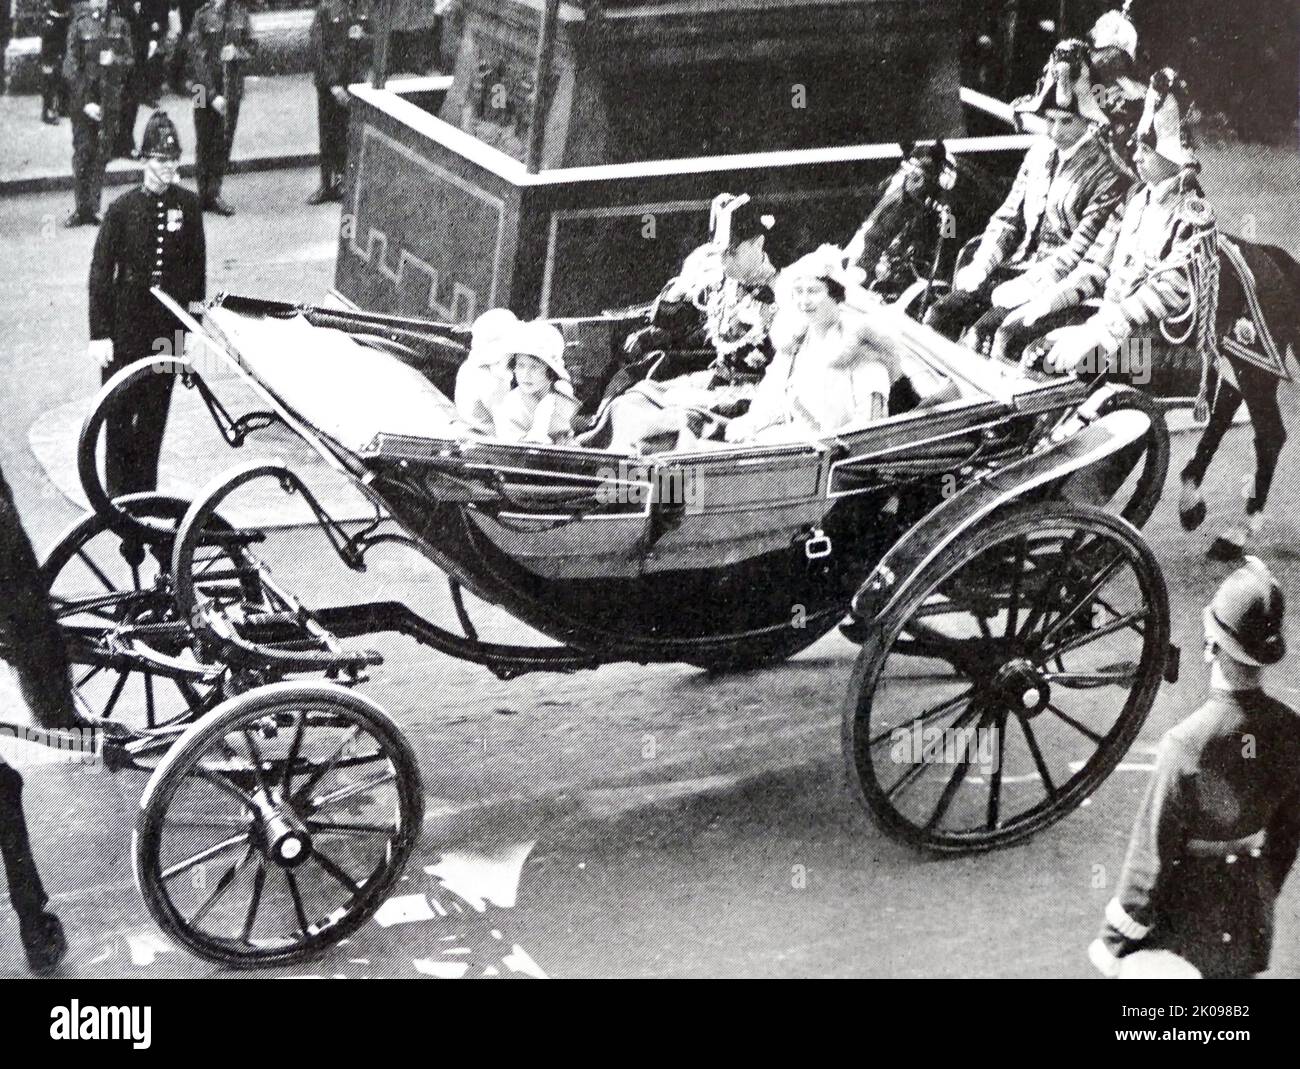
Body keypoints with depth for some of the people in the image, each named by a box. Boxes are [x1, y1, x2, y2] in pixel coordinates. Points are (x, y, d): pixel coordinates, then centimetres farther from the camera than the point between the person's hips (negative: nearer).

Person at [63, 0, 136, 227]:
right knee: (82, 153, -3)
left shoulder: (120, 24, 7)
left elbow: (130, 61, 11)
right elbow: (70, 68, -3)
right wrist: (85, 102, -10)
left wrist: (115, 60, -13)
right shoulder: (80, 24, -1)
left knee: (102, 155, 4)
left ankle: (93, 208, 11)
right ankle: (81, 209, 2)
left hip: (111, 100, 2)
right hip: (84, 100, -2)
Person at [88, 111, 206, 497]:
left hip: (170, 325, 3)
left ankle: (144, 490, 23)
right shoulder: (123, 208, -10)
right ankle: (118, 493, 16)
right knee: (120, 411, 3)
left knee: (155, 410, 11)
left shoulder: (188, 204, -2)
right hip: (126, 325, -2)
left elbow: (197, 262, 9)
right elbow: (100, 272, -8)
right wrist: (99, 333, -12)